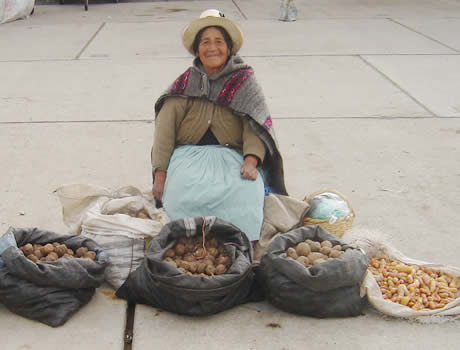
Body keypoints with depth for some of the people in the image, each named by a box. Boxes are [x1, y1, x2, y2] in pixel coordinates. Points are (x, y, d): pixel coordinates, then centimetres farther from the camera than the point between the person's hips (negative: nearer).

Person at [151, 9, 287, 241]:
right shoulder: (185, 83, 13)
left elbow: (256, 125, -2)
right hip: (189, 153, 1)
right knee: (183, 193, -33)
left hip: (231, 155, -1)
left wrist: (251, 161, -21)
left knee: (244, 193, -33)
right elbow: (165, 127, 6)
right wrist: (160, 173, -6)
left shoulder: (244, 82, 11)